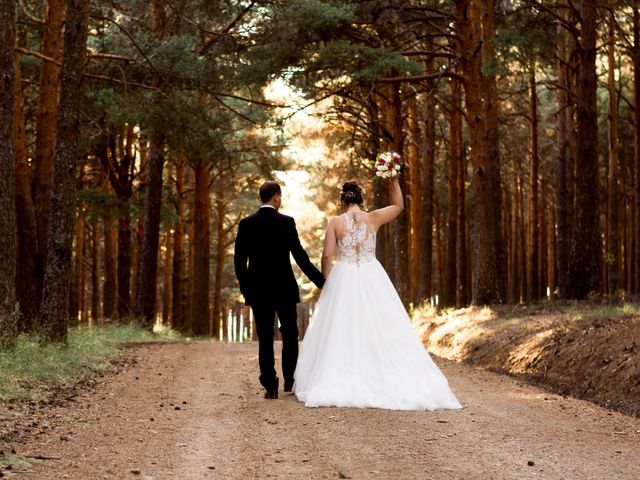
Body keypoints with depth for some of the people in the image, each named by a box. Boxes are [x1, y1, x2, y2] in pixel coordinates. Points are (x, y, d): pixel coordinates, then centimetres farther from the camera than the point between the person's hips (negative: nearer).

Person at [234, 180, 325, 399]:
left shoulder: (246, 224, 1)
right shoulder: (286, 222, -7)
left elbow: (239, 259, 1)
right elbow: (300, 256, -9)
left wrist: (245, 287, 12)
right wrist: (320, 281, -3)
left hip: (258, 290, 2)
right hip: (284, 288, -2)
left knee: (265, 338, 4)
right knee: (290, 335, 13)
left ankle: (270, 385, 1)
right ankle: (290, 381, 17)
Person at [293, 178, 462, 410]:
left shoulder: (335, 222, -4)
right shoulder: (373, 218, 0)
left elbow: (327, 255, -8)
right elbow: (398, 206, 17)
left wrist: (327, 280, 5)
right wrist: (394, 180, 15)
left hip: (343, 279, -1)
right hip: (372, 280, 1)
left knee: (342, 331, 3)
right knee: (380, 330, 4)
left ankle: (339, 385, 1)